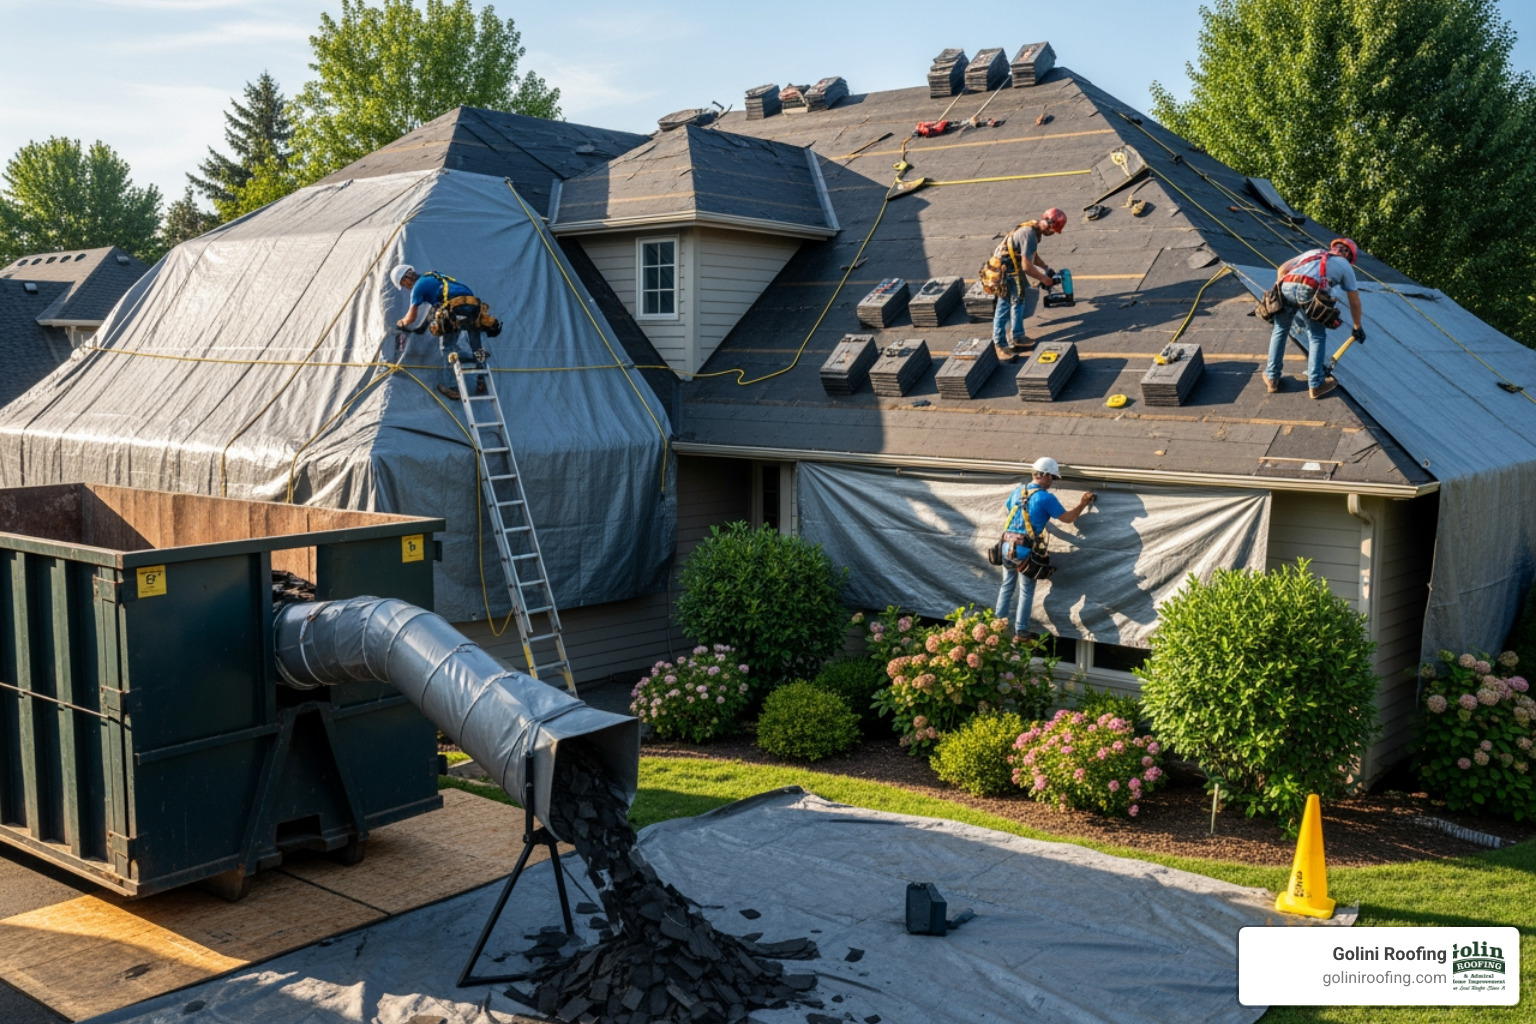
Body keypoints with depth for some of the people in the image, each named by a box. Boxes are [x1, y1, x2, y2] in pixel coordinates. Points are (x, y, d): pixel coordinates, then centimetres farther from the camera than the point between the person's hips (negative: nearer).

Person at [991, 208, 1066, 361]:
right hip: (1004, 272, -10)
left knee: (1019, 301, 16)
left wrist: (1046, 269, 14)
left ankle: (1017, 338, 25)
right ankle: (1000, 345, 3)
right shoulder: (1030, 235, -26)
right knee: (1004, 306, -4)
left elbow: (1030, 256, 21)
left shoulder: (1034, 229, 5)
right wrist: (1044, 279, -13)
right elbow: (1027, 266, -26)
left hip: (1013, 268, 10)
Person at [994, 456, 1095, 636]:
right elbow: (1067, 518, -5)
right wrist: (1083, 503, 8)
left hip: (1007, 547, 5)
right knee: (1026, 591, 8)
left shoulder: (1017, 491, 8)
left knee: (1007, 585, 20)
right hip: (1026, 551, -5)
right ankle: (1020, 630, 8)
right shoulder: (1046, 498, -11)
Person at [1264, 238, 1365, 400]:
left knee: (1279, 331, 22)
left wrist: (1280, 294, 33)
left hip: (1287, 286, 3)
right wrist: (1357, 327, 46)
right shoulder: (1345, 265, 28)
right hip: (1311, 291, -3)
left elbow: (1282, 269, 26)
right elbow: (1354, 303, 33)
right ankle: (1315, 384, 13)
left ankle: (1272, 377, 26)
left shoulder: (1313, 252, 37)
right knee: (1317, 337, 14)